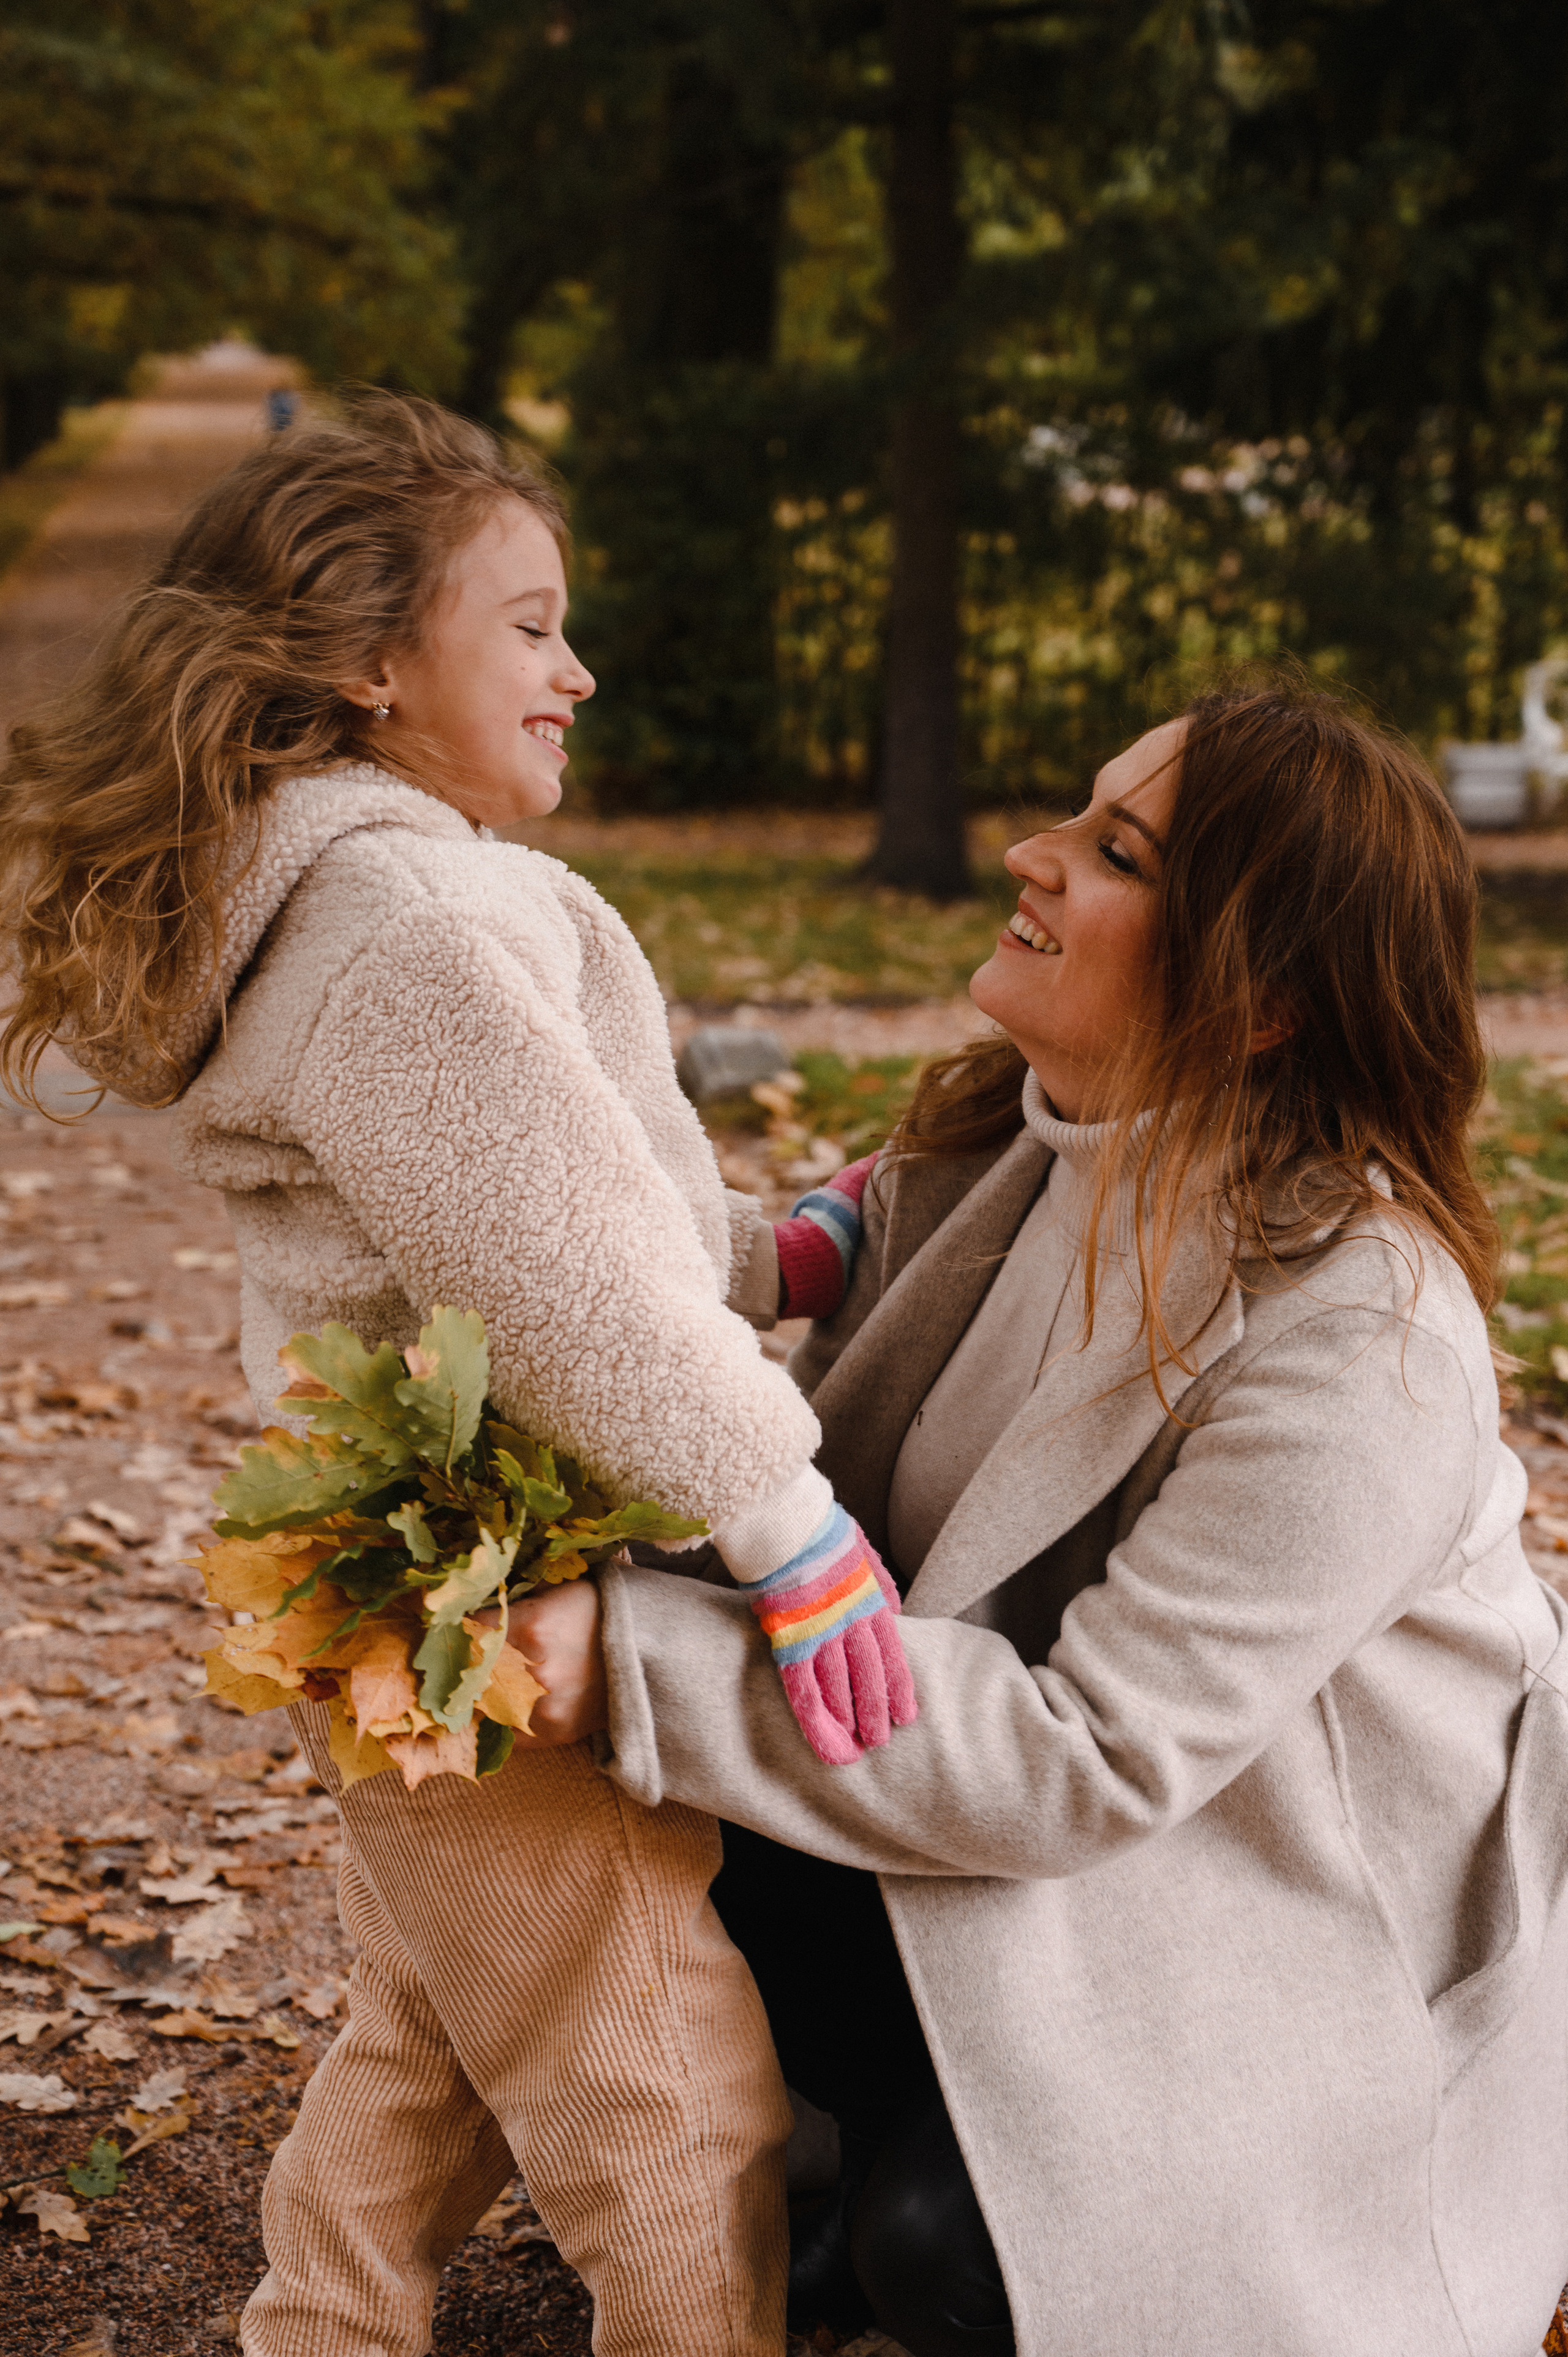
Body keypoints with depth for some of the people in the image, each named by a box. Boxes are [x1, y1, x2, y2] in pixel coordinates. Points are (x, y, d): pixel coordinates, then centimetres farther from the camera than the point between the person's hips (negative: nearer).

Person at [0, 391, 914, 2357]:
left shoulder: (323, 888, 13)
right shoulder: (410, 926, -22)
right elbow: (562, 1270, -28)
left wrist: (775, 1255, 16)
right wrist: (792, 1519, -24)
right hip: (512, 1638, -11)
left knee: (427, 2049, 26)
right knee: (682, 2136, 1)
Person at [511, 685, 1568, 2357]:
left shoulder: (1357, 1339, -31)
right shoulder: (995, 1148, -6)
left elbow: (1088, 1756, -33)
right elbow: (807, 1460, -3)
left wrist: (632, 1667, -38)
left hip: (1301, 1914, -7)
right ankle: (927, 2134, 20)